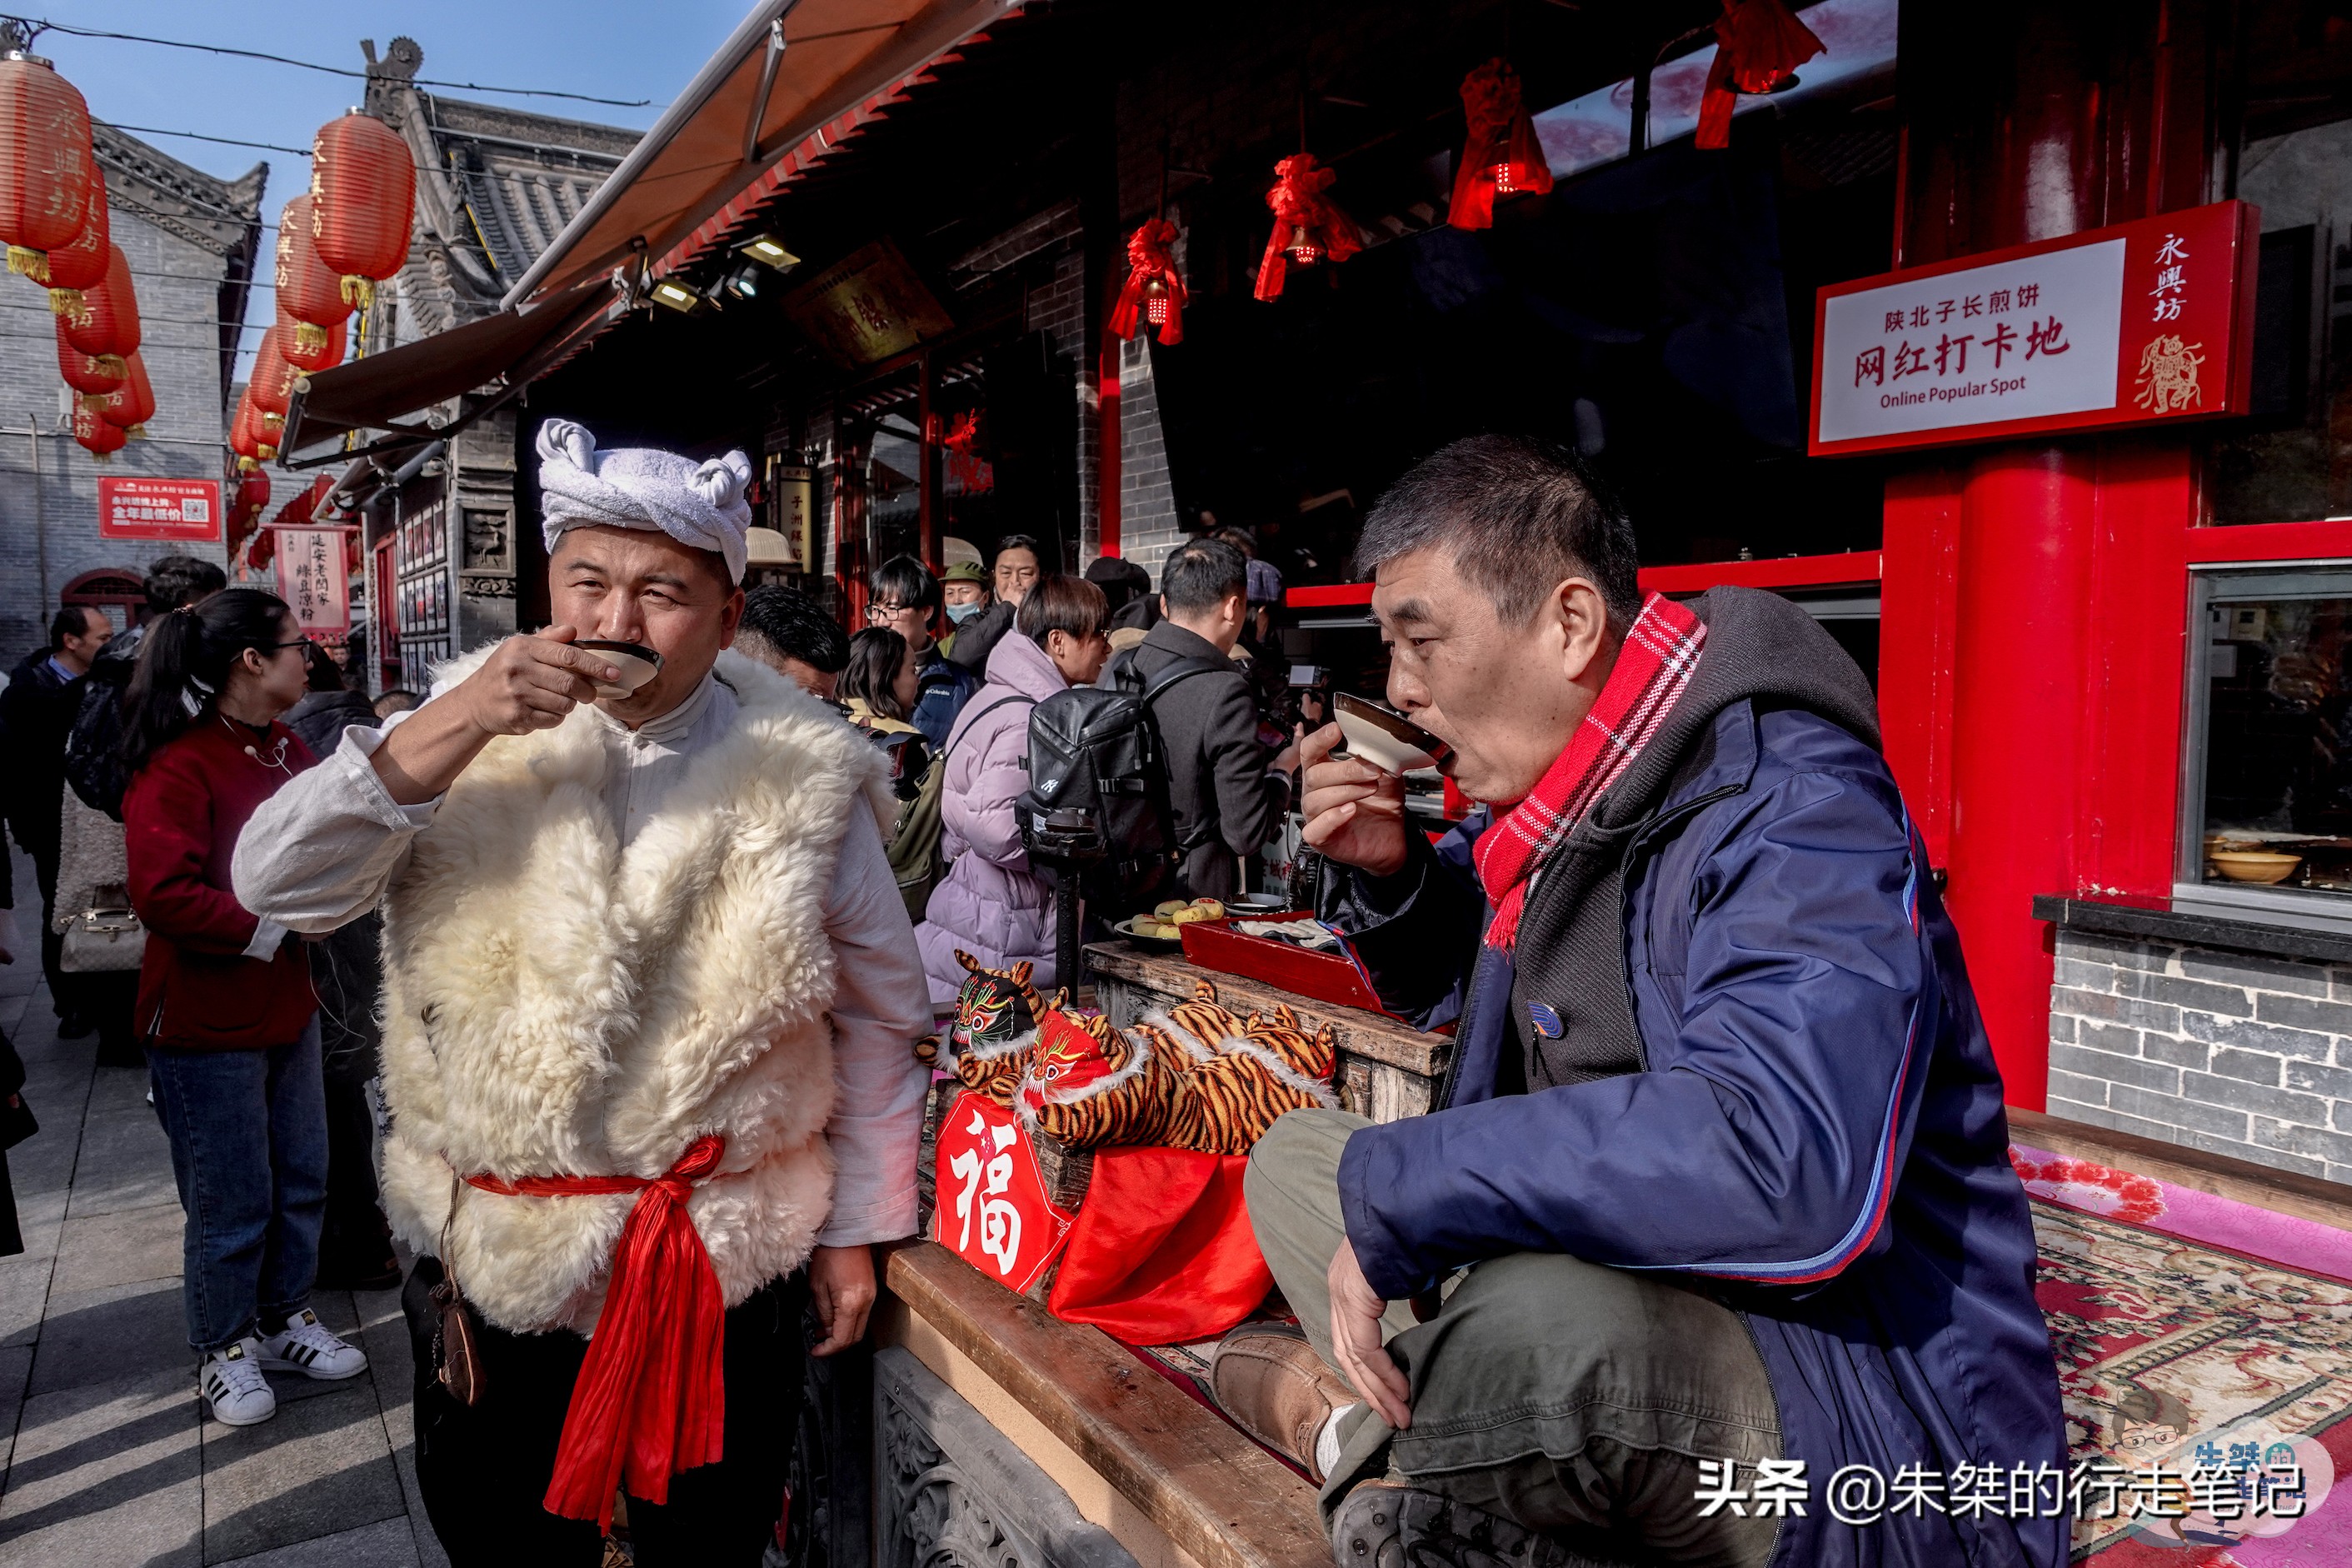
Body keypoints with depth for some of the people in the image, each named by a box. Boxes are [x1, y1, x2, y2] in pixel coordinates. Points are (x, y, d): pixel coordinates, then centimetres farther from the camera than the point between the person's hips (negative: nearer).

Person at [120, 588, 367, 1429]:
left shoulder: (289, 751, 6)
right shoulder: (178, 768, -18)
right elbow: (167, 898, -25)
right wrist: (279, 924, -20)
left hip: (287, 1010, 8)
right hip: (207, 1023, -7)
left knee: (301, 1182, 17)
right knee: (231, 1204, 6)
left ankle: (282, 1316, 36)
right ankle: (223, 1350, 27)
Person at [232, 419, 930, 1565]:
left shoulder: (805, 776, -9)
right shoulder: (473, 733, -3)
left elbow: (878, 1017, -2)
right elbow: (276, 884, -12)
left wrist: (857, 1229, 2)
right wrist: (451, 728, -24)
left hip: (728, 1268, -1)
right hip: (491, 1256, 2)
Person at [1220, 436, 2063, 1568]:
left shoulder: (1789, 810, -24)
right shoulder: (1550, 796, 5)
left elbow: (1789, 1167, -41)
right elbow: (1449, 983, 22)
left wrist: (1393, 1190, -31)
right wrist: (1382, 874, -2)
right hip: (1626, 1315, 9)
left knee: (1543, 1316, -42)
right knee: (1296, 1156, 12)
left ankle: (1359, 1431, -10)